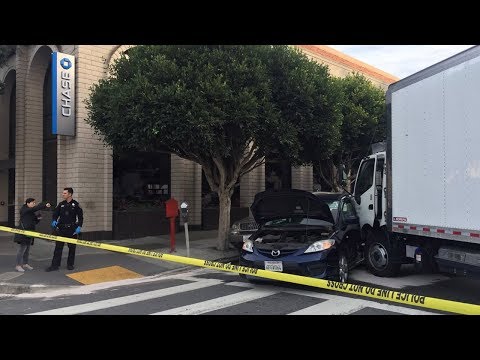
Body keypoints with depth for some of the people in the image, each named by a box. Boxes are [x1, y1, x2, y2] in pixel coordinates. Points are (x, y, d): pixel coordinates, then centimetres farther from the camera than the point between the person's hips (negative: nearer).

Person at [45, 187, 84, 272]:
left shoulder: (76, 204, -3)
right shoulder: (61, 204, 6)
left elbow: (80, 216, -2)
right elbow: (55, 214, 10)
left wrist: (79, 226, -10)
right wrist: (54, 221, -10)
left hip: (72, 230, -2)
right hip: (61, 229, 2)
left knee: (72, 248, 7)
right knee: (58, 247, 0)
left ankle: (70, 264, 20)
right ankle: (55, 265, 4)